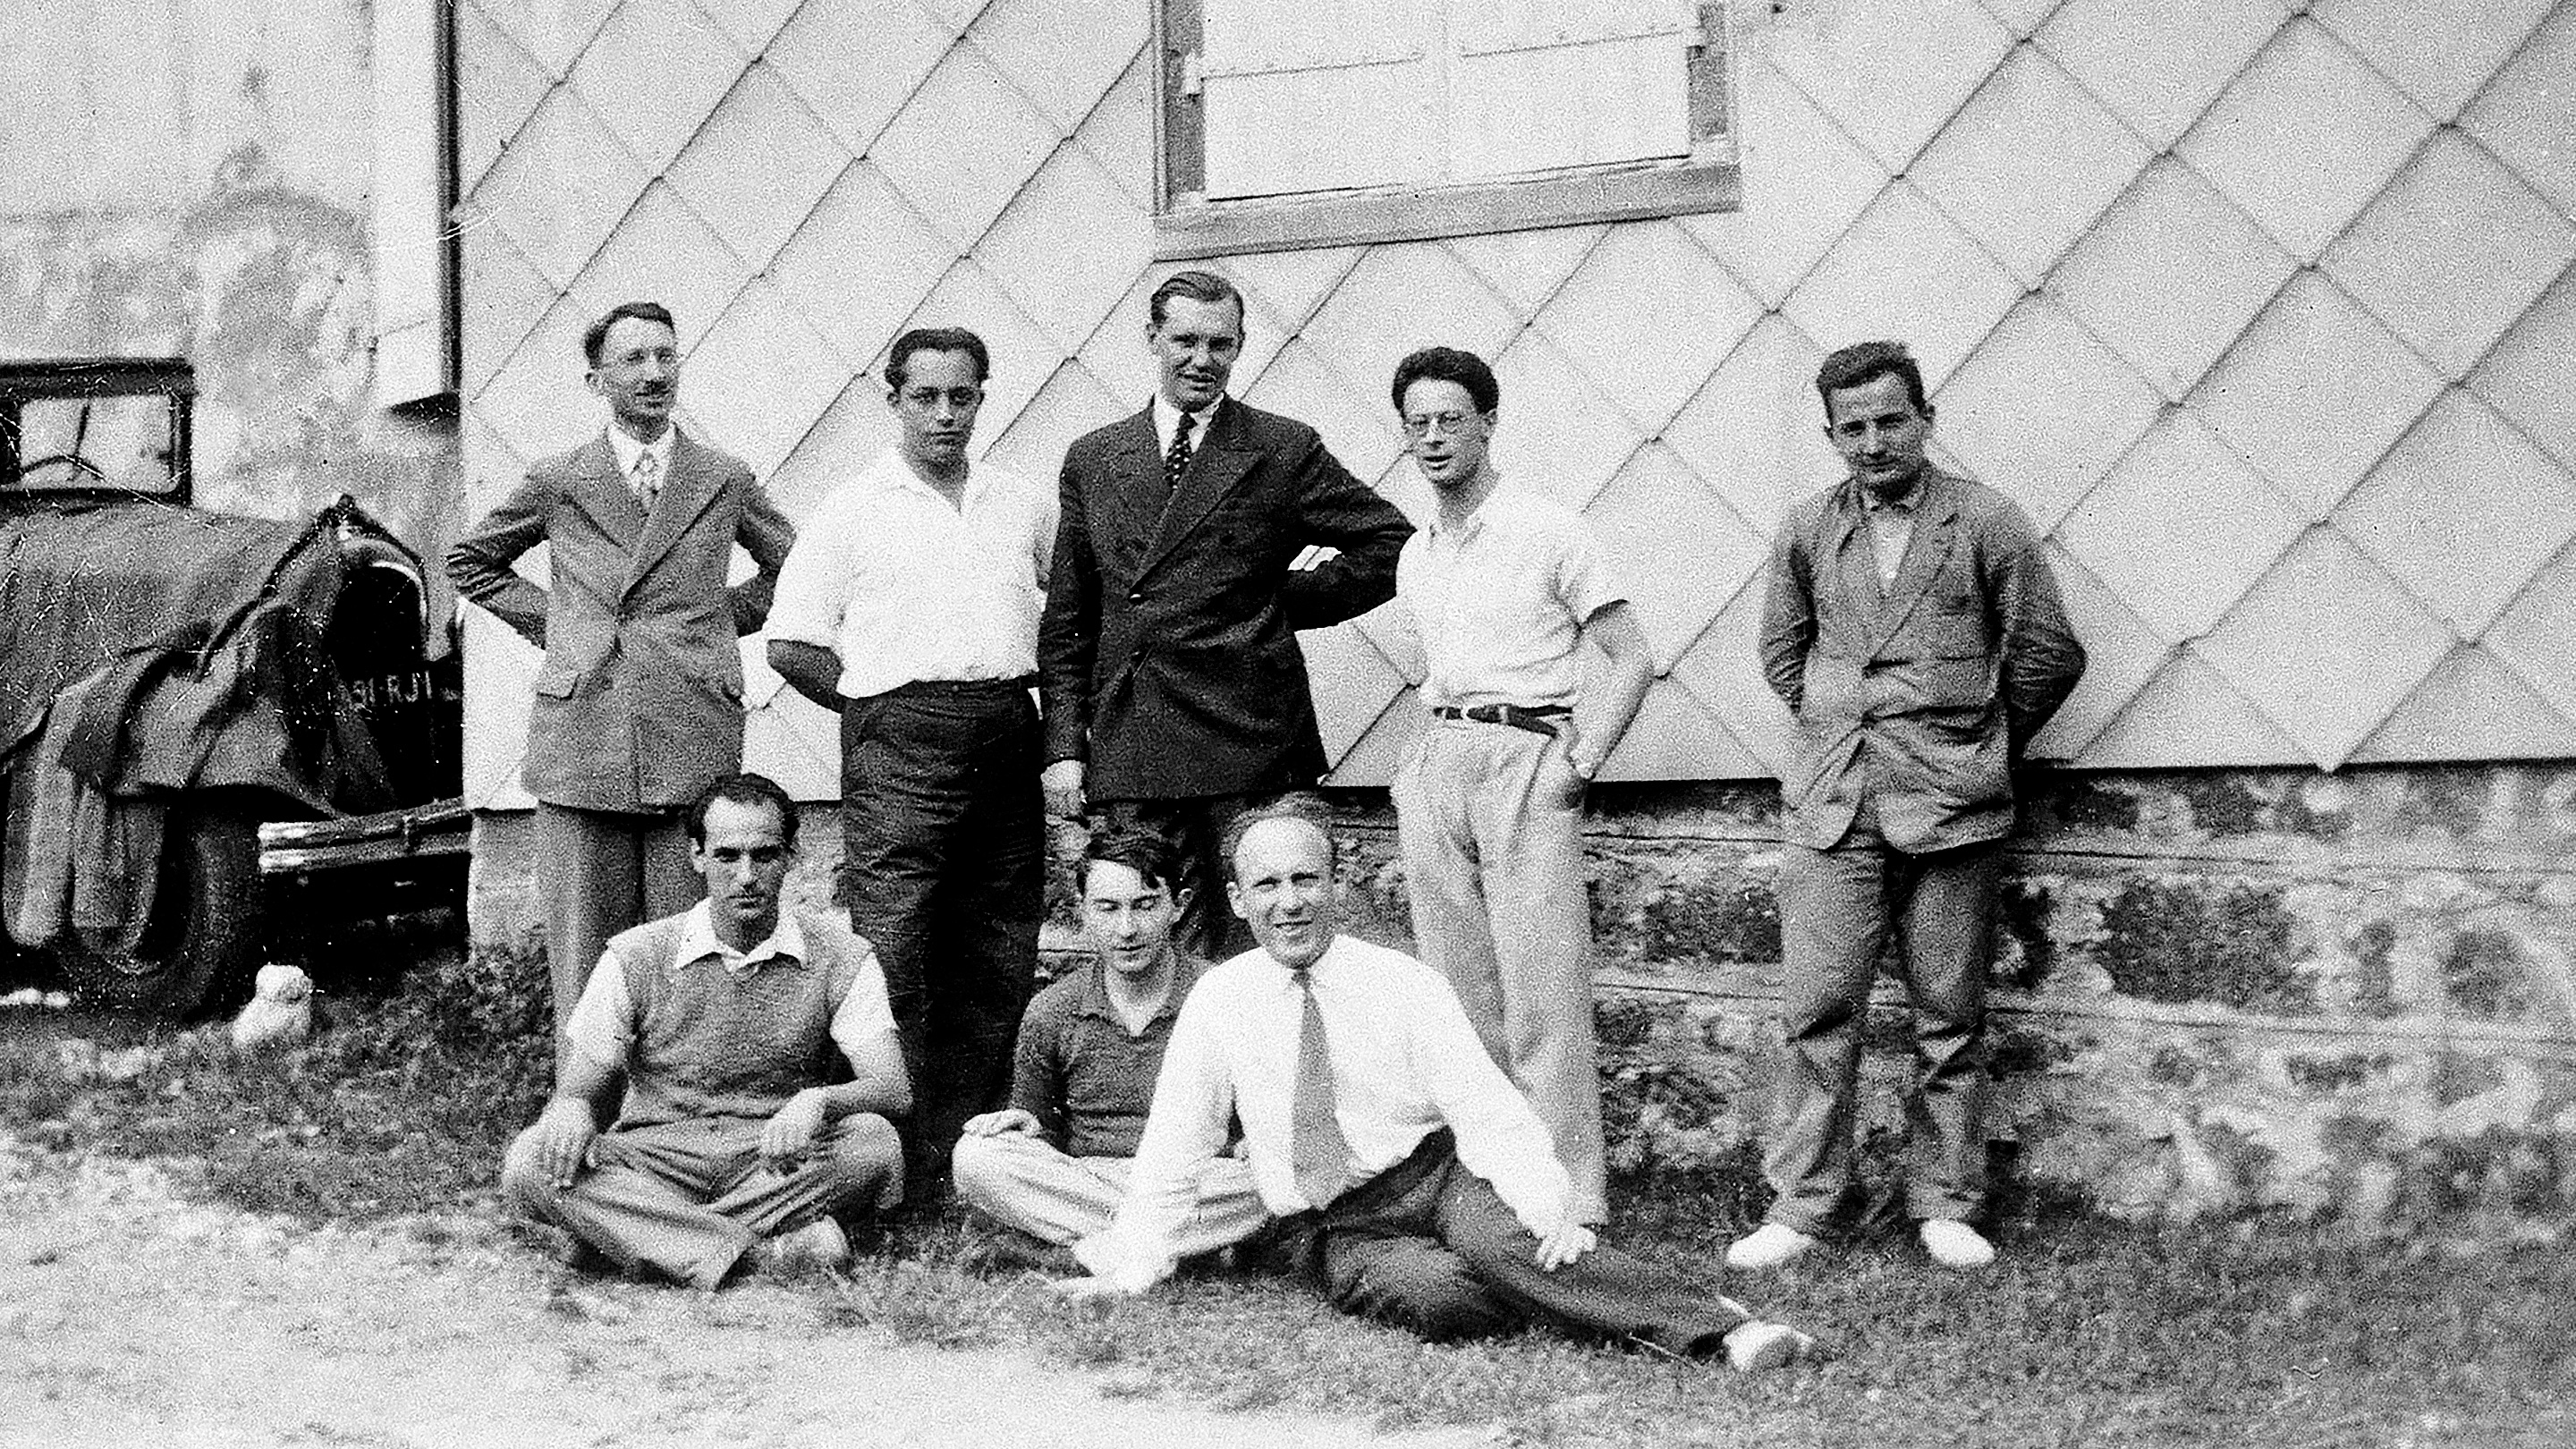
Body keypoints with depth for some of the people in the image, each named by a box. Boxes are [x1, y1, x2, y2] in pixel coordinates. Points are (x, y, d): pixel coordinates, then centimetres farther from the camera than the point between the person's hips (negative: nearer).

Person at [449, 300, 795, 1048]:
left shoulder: (725, 480, 8)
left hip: (695, 742, 0)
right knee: (584, 947, 3)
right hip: (578, 746, 0)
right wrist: (546, 619, 10)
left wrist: (722, 616, 11)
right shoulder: (556, 483, 8)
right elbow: (468, 561, 22)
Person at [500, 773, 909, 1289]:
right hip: (655, 1164, 1)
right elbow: (580, 1087, 4)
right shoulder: (636, 957, 5)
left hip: (778, 1169, 0)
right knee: (528, 1165, -27)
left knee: (873, 1141, -30)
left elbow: (892, 1089, -7)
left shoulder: (839, 957, 3)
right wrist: (571, 1109, -22)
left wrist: (818, 1102, -30)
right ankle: (765, 1253, -36)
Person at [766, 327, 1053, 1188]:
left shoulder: (1027, 505, 15)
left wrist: (1028, 684, 11)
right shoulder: (852, 512, 4)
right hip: (899, 746, -4)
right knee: (893, 960, -10)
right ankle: (903, 1168, -7)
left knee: (999, 965, 6)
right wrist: (881, 708, 3)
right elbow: (790, 647, 2)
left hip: (1008, 743, 4)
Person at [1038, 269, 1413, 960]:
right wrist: (1065, 746, 6)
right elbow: (1066, 622, 14)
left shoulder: (1283, 451, 4)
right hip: (1131, 759, 3)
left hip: (1248, 747, -3)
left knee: (1252, 948, -1)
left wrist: (1288, 601, 1)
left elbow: (1392, 543, 6)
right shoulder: (1093, 460, 13)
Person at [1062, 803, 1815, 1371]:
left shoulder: (1404, 984, -4)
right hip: (1345, 1233, 1)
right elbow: (1173, 1150, 7)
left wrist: (1545, 1205, -29)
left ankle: (1718, 1325, -35)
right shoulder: (1220, 1000, 0)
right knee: (1435, 1294, -34)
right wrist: (1133, 1267, -1)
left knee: (1493, 1236, -35)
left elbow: (1487, 1110, -13)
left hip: (1439, 1177, -1)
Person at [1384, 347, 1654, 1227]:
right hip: (1435, 774, 6)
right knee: (1459, 995, 8)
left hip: (1525, 765, -6)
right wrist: (1426, 760, 12)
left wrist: (1578, 765, -11)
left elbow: (1632, 659, -4)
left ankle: (1570, 1203, -5)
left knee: (1542, 997, -9)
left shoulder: (1549, 531, -3)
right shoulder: (1416, 558, 15)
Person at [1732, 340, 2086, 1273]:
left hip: (1949, 807, -2)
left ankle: (1946, 1207, 15)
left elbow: (2049, 655, 4)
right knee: (1818, 1012, -1)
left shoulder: (1984, 523, 0)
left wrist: (1979, 746, 12)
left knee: (1950, 1020, 5)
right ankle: (1802, 1207, 7)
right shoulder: (1807, 532, 8)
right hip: (1830, 802, 2)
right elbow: (1782, 653, 20)